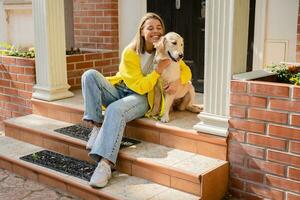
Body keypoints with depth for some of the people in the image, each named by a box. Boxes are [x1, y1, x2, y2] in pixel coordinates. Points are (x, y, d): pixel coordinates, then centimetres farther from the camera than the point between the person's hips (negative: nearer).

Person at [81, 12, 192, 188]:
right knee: (90, 75, -23)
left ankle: (105, 163, -41)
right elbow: (140, 86, -12)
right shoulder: (130, 53, -9)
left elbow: (186, 71, 6)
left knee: (116, 110, -37)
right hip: (120, 91, 2)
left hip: (142, 99, -1)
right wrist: (159, 70, -21)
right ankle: (97, 126, -25)